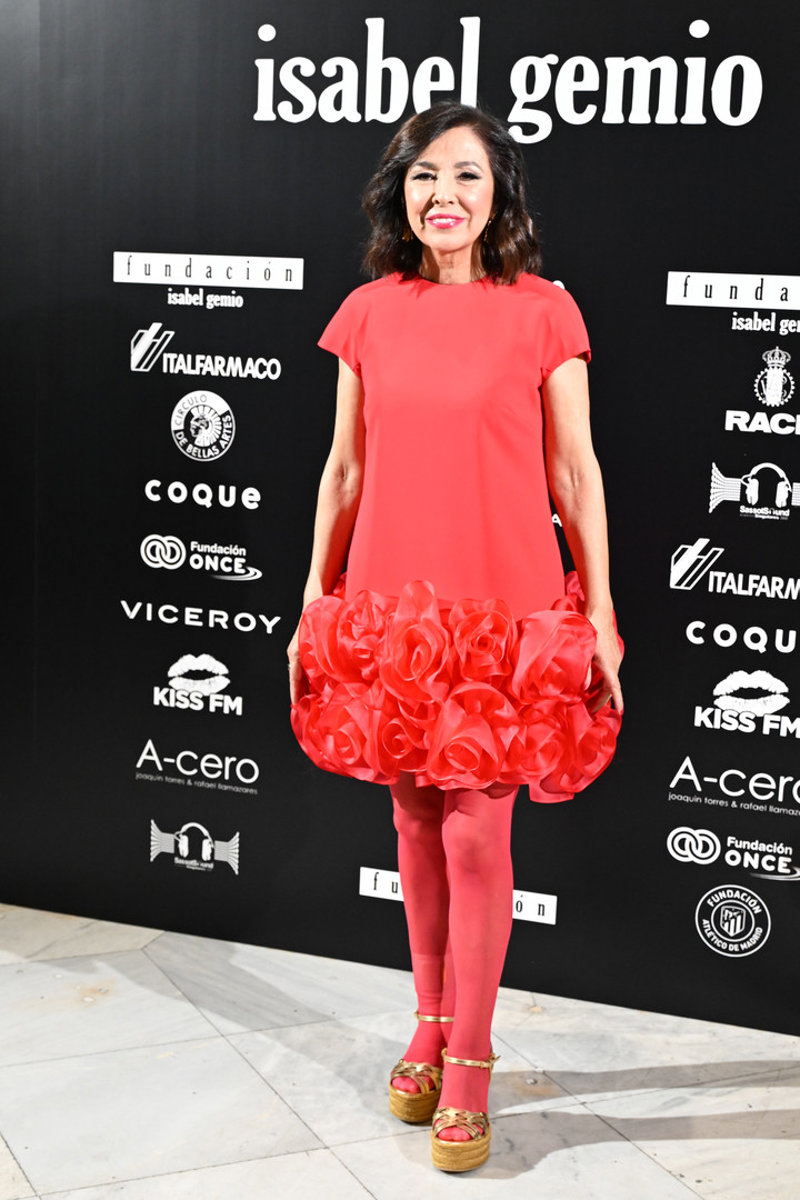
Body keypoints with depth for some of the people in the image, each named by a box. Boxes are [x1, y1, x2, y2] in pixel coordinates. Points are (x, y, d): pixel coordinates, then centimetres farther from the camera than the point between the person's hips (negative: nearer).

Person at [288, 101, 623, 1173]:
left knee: (478, 836, -1)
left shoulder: (542, 312, -3)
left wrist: (598, 617, -3)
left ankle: (468, 1069, 15)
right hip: (390, 608, 3)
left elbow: (575, 474, -1)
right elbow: (345, 470, 10)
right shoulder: (368, 314, 6)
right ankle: (431, 1028, 32)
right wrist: (312, 604, 9)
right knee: (416, 825, 13)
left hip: (507, 612, -3)